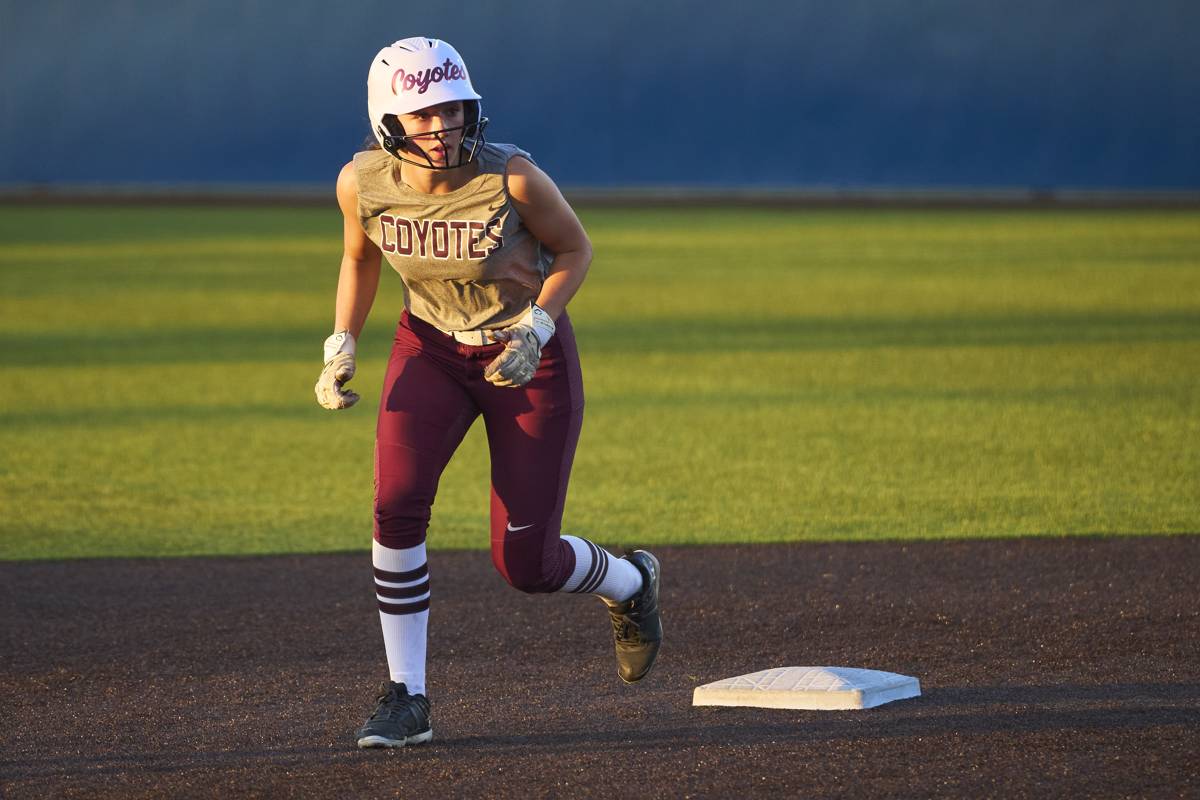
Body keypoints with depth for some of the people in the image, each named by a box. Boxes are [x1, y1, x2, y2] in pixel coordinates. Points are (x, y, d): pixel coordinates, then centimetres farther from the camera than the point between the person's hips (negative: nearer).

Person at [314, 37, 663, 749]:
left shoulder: (513, 178, -27)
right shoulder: (363, 183, -16)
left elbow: (575, 249, -9)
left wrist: (536, 328, -23)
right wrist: (341, 347, -5)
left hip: (529, 358, -3)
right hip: (430, 348, 3)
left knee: (525, 564, -3)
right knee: (398, 502, -23)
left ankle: (631, 583, 33)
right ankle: (407, 701, -11)